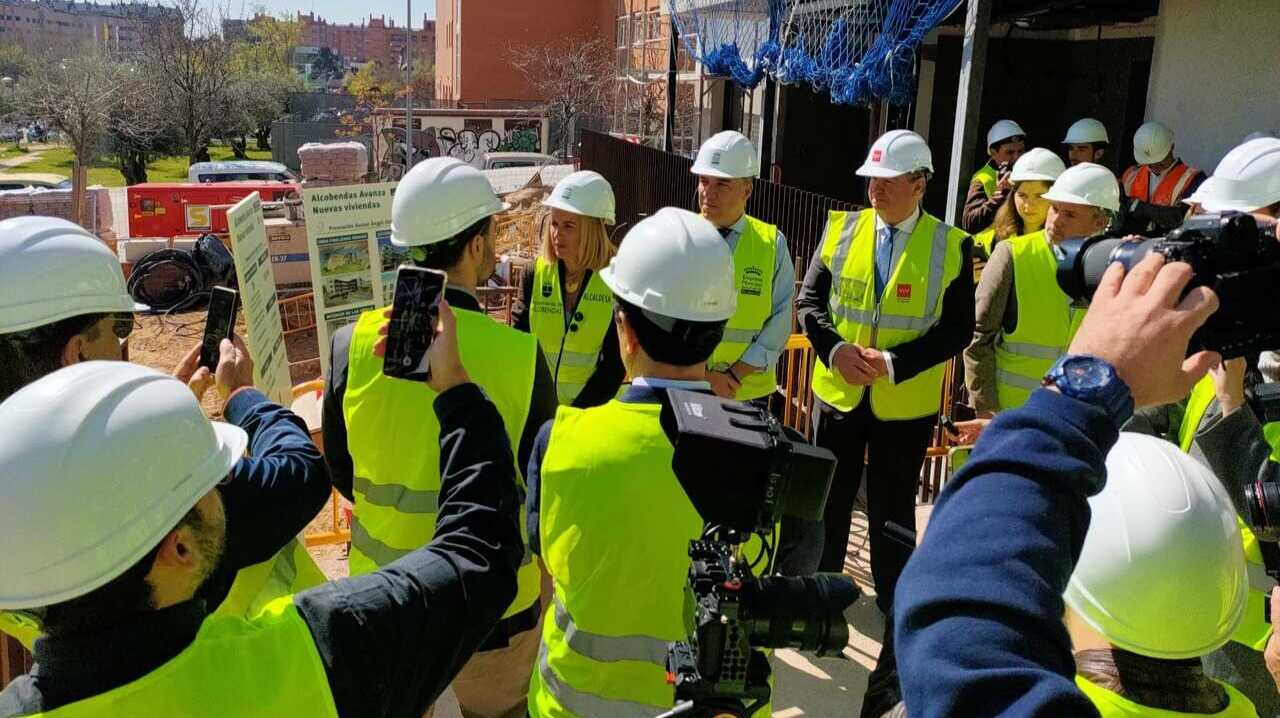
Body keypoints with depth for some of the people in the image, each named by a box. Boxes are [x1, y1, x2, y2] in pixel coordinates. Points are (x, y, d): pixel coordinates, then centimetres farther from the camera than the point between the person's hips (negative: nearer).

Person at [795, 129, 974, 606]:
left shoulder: (951, 246, -7)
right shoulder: (842, 229, 0)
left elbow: (958, 328, -9)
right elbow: (809, 300, 2)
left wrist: (894, 364, -20)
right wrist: (835, 348, -15)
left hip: (905, 402, -2)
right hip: (837, 391, 2)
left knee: (893, 506, 13)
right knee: (826, 497, 14)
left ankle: (895, 605, 31)